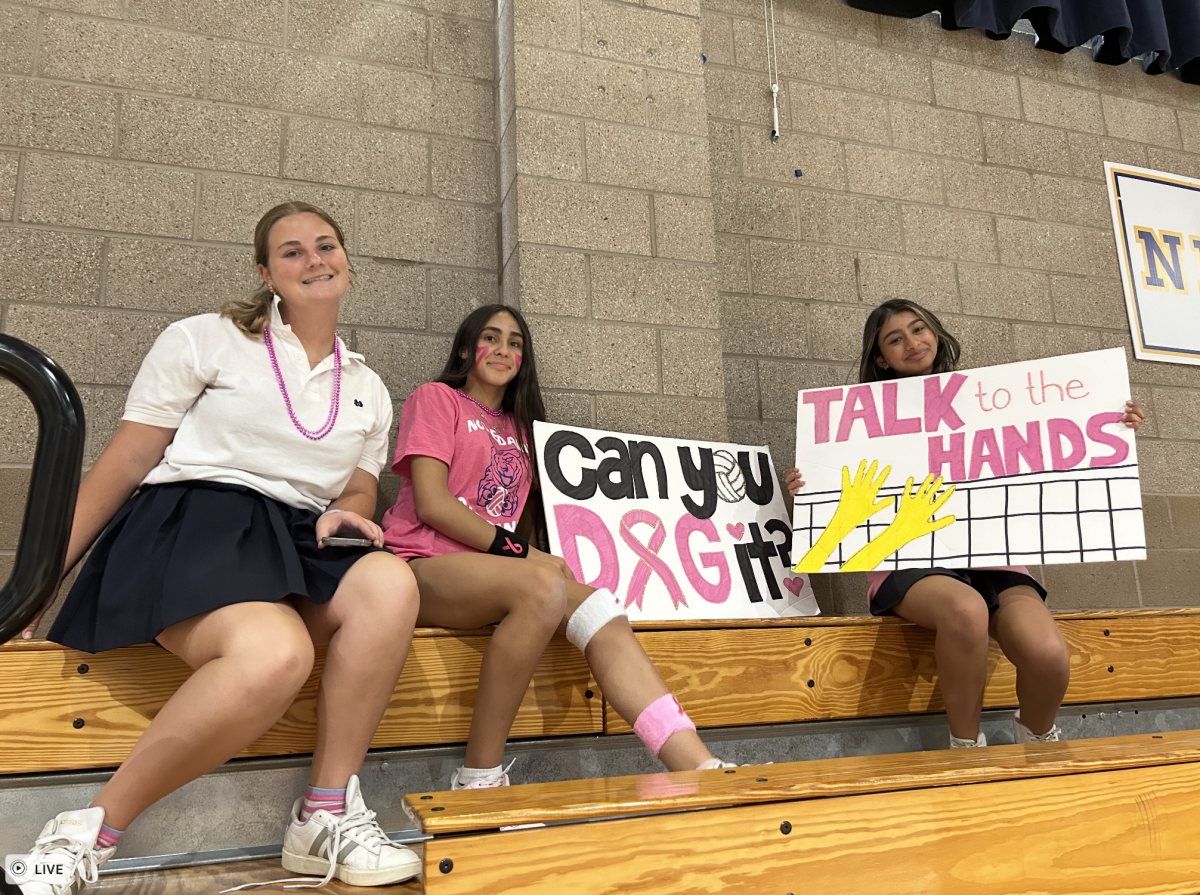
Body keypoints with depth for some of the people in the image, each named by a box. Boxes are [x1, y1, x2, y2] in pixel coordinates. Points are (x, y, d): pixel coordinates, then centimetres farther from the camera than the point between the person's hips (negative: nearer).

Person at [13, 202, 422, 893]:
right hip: (193, 523, -4)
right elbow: (126, 461, 6)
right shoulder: (207, 340, 8)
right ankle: (87, 836, -18)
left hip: (296, 545, 5)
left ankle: (327, 816, -20)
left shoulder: (368, 389, 21)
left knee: (390, 583, -32)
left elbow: (361, 490, 22)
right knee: (276, 652, -37)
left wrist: (346, 515, -4)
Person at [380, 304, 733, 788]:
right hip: (424, 565, -5)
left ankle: (702, 770, -36)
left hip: (495, 573, 6)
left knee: (598, 608, -25)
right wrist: (520, 551, -11)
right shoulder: (437, 399, 8)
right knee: (542, 586, -36)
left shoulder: (519, 427, 28)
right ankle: (478, 779, -28)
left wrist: (536, 558, -2)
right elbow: (431, 503, -7)